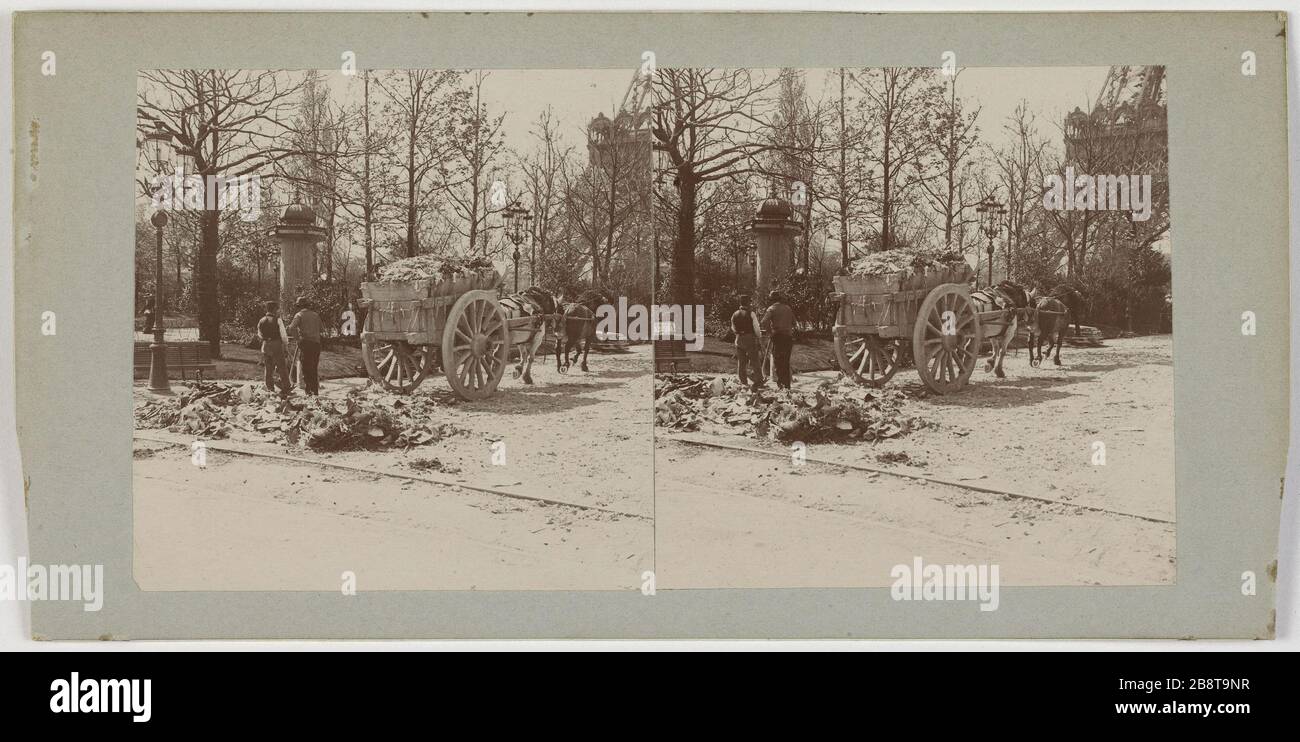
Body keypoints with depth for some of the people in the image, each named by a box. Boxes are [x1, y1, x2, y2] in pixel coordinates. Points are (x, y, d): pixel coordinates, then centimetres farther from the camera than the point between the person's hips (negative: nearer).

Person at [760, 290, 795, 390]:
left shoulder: (772, 308, -3)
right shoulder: (788, 308, 15)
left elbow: (765, 322, -15)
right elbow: (793, 322, 19)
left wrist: (769, 331, -3)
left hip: (778, 336, -5)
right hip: (789, 336, 5)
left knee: (777, 360, -3)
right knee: (786, 361, 13)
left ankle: (781, 383, -14)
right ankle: (787, 384, 15)